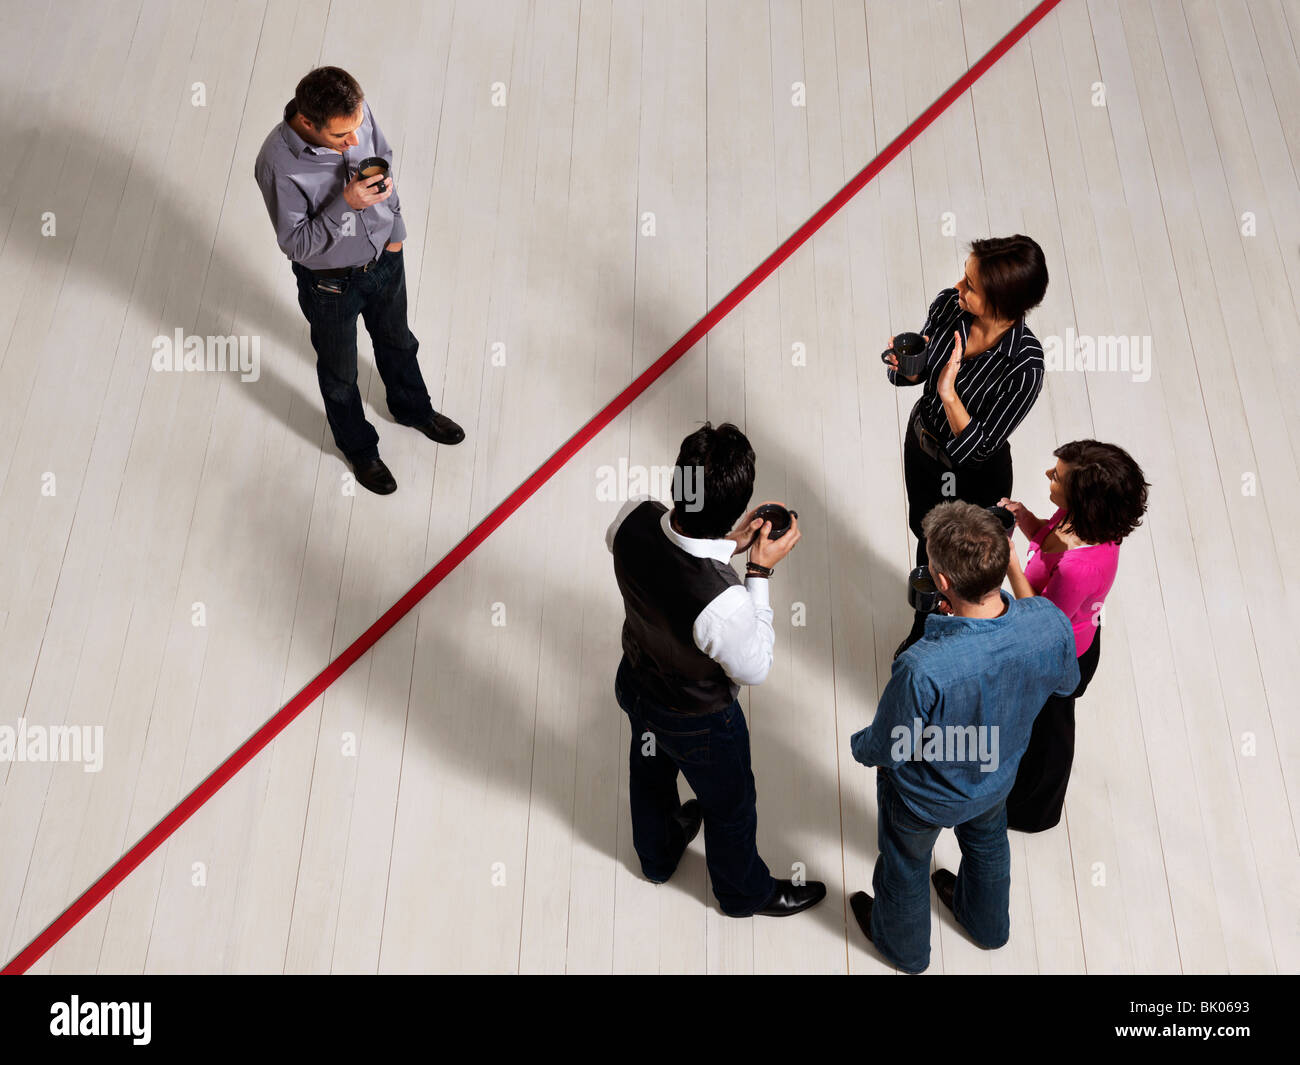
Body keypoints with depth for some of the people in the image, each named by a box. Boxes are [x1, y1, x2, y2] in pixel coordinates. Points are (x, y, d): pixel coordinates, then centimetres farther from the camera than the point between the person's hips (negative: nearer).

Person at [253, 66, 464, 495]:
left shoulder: (357, 114, -18)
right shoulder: (277, 164, -33)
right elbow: (297, 243, -26)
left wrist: (395, 227, 8)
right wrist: (346, 203, -38)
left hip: (385, 258, 5)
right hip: (331, 283, -5)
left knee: (397, 342, 29)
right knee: (340, 375, 19)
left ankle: (413, 408, 58)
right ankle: (360, 449, 45)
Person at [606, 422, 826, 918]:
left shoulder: (634, 517, -31)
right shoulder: (723, 602, -46)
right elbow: (753, 669, -23)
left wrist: (726, 544, -10)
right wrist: (760, 571, -22)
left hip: (634, 683, 6)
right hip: (696, 721, -6)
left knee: (650, 770, 35)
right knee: (730, 806, 26)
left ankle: (658, 855, 68)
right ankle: (746, 892, 58)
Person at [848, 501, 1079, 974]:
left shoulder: (923, 669, -47)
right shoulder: (1051, 623, -31)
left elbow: (889, 750, -27)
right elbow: (1066, 682, -6)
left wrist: (859, 746, -4)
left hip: (926, 799, -4)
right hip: (998, 774, 5)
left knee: (905, 866, 29)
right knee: (987, 841, 37)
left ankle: (905, 948, 60)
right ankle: (988, 924, 68)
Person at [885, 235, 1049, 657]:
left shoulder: (1024, 365, -34)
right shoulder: (948, 305, -19)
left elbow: (978, 448, -29)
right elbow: (914, 375, -3)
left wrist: (949, 393, -41)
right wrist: (904, 366, -26)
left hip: (974, 478, -6)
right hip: (921, 439, 6)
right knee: (925, 537, 28)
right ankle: (922, 628, 58)